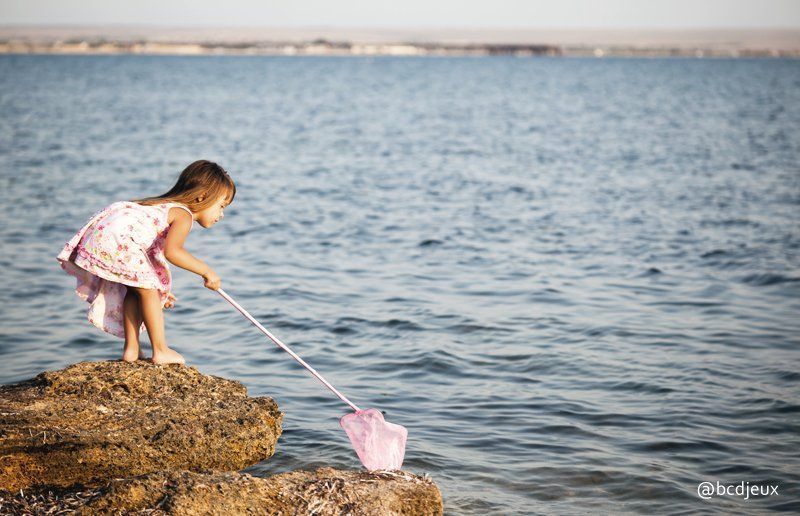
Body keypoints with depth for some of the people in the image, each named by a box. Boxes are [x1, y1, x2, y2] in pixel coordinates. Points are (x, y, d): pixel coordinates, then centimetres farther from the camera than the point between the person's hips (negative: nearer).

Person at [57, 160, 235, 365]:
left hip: (97, 232, 10)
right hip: (115, 240, -10)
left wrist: (157, 287, 26)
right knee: (147, 289, -1)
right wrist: (206, 270, -14)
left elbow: (154, 252, 25)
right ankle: (161, 351, 3)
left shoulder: (168, 206, 26)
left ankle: (131, 349, 21)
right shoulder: (184, 216, -5)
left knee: (135, 290, 19)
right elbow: (171, 251, -23)